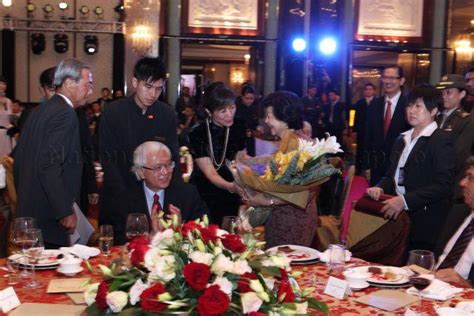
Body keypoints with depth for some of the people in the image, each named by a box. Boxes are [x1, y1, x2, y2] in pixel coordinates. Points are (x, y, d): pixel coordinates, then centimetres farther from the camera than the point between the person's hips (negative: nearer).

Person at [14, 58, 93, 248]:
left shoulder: (39, 111, 13)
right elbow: (49, 167, -23)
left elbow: (18, 161, 17)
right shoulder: (65, 114, -15)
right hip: (48, 218, -9)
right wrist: (66, 211, -19)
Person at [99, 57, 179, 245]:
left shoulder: (168, 115, 1)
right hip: (119, 199, -1)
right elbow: (108, 159, -7)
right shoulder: (113, 112, -5)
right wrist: (126, 200, -15)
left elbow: (173, 159, 4)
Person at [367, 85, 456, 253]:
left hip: (423, 224, -6)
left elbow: (443, 186, -15)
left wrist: (405, 200, -21)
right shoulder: (403, 139, 17)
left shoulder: (441, 141, -7)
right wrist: (380, 188, -1)